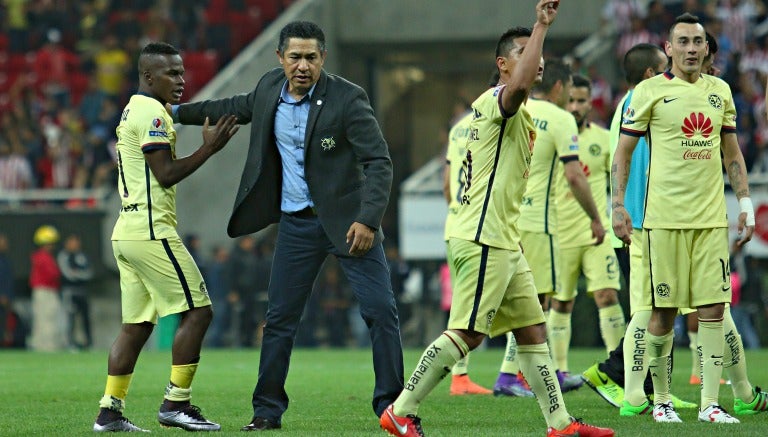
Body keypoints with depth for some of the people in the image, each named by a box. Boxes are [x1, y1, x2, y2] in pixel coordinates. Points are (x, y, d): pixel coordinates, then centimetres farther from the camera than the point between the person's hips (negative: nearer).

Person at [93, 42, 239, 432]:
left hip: (127, 230, 10)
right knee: (197, 311, -6)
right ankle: (175, 403, -7)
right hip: (150, 230, -10)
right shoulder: (151, 114, -11)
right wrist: (209, 148, -12)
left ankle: (109, 411, 9)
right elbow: (166, 174, -16)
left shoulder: (132, 111, 20)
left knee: (137, 325, 11)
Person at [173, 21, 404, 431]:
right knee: (279, 318, 6)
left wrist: (367, 220, -28)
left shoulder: (348, 98, -16)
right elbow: (240, 107, 24)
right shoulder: (270, 88, 0)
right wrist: (179, 112, 28)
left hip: (347, 221, -4)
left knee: (381, 310, -7)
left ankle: (391, 405, 2)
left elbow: (379, 162, -17)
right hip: (296, 224, 4)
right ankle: (267, 410, 15)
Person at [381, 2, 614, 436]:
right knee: (465, 334, -10)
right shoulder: (497, 102, -12)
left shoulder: (518, 114, 20)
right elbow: (521, 85, -36)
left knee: (533, 330, 9)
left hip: (503, 241, 11)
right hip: (483, 239, -11)